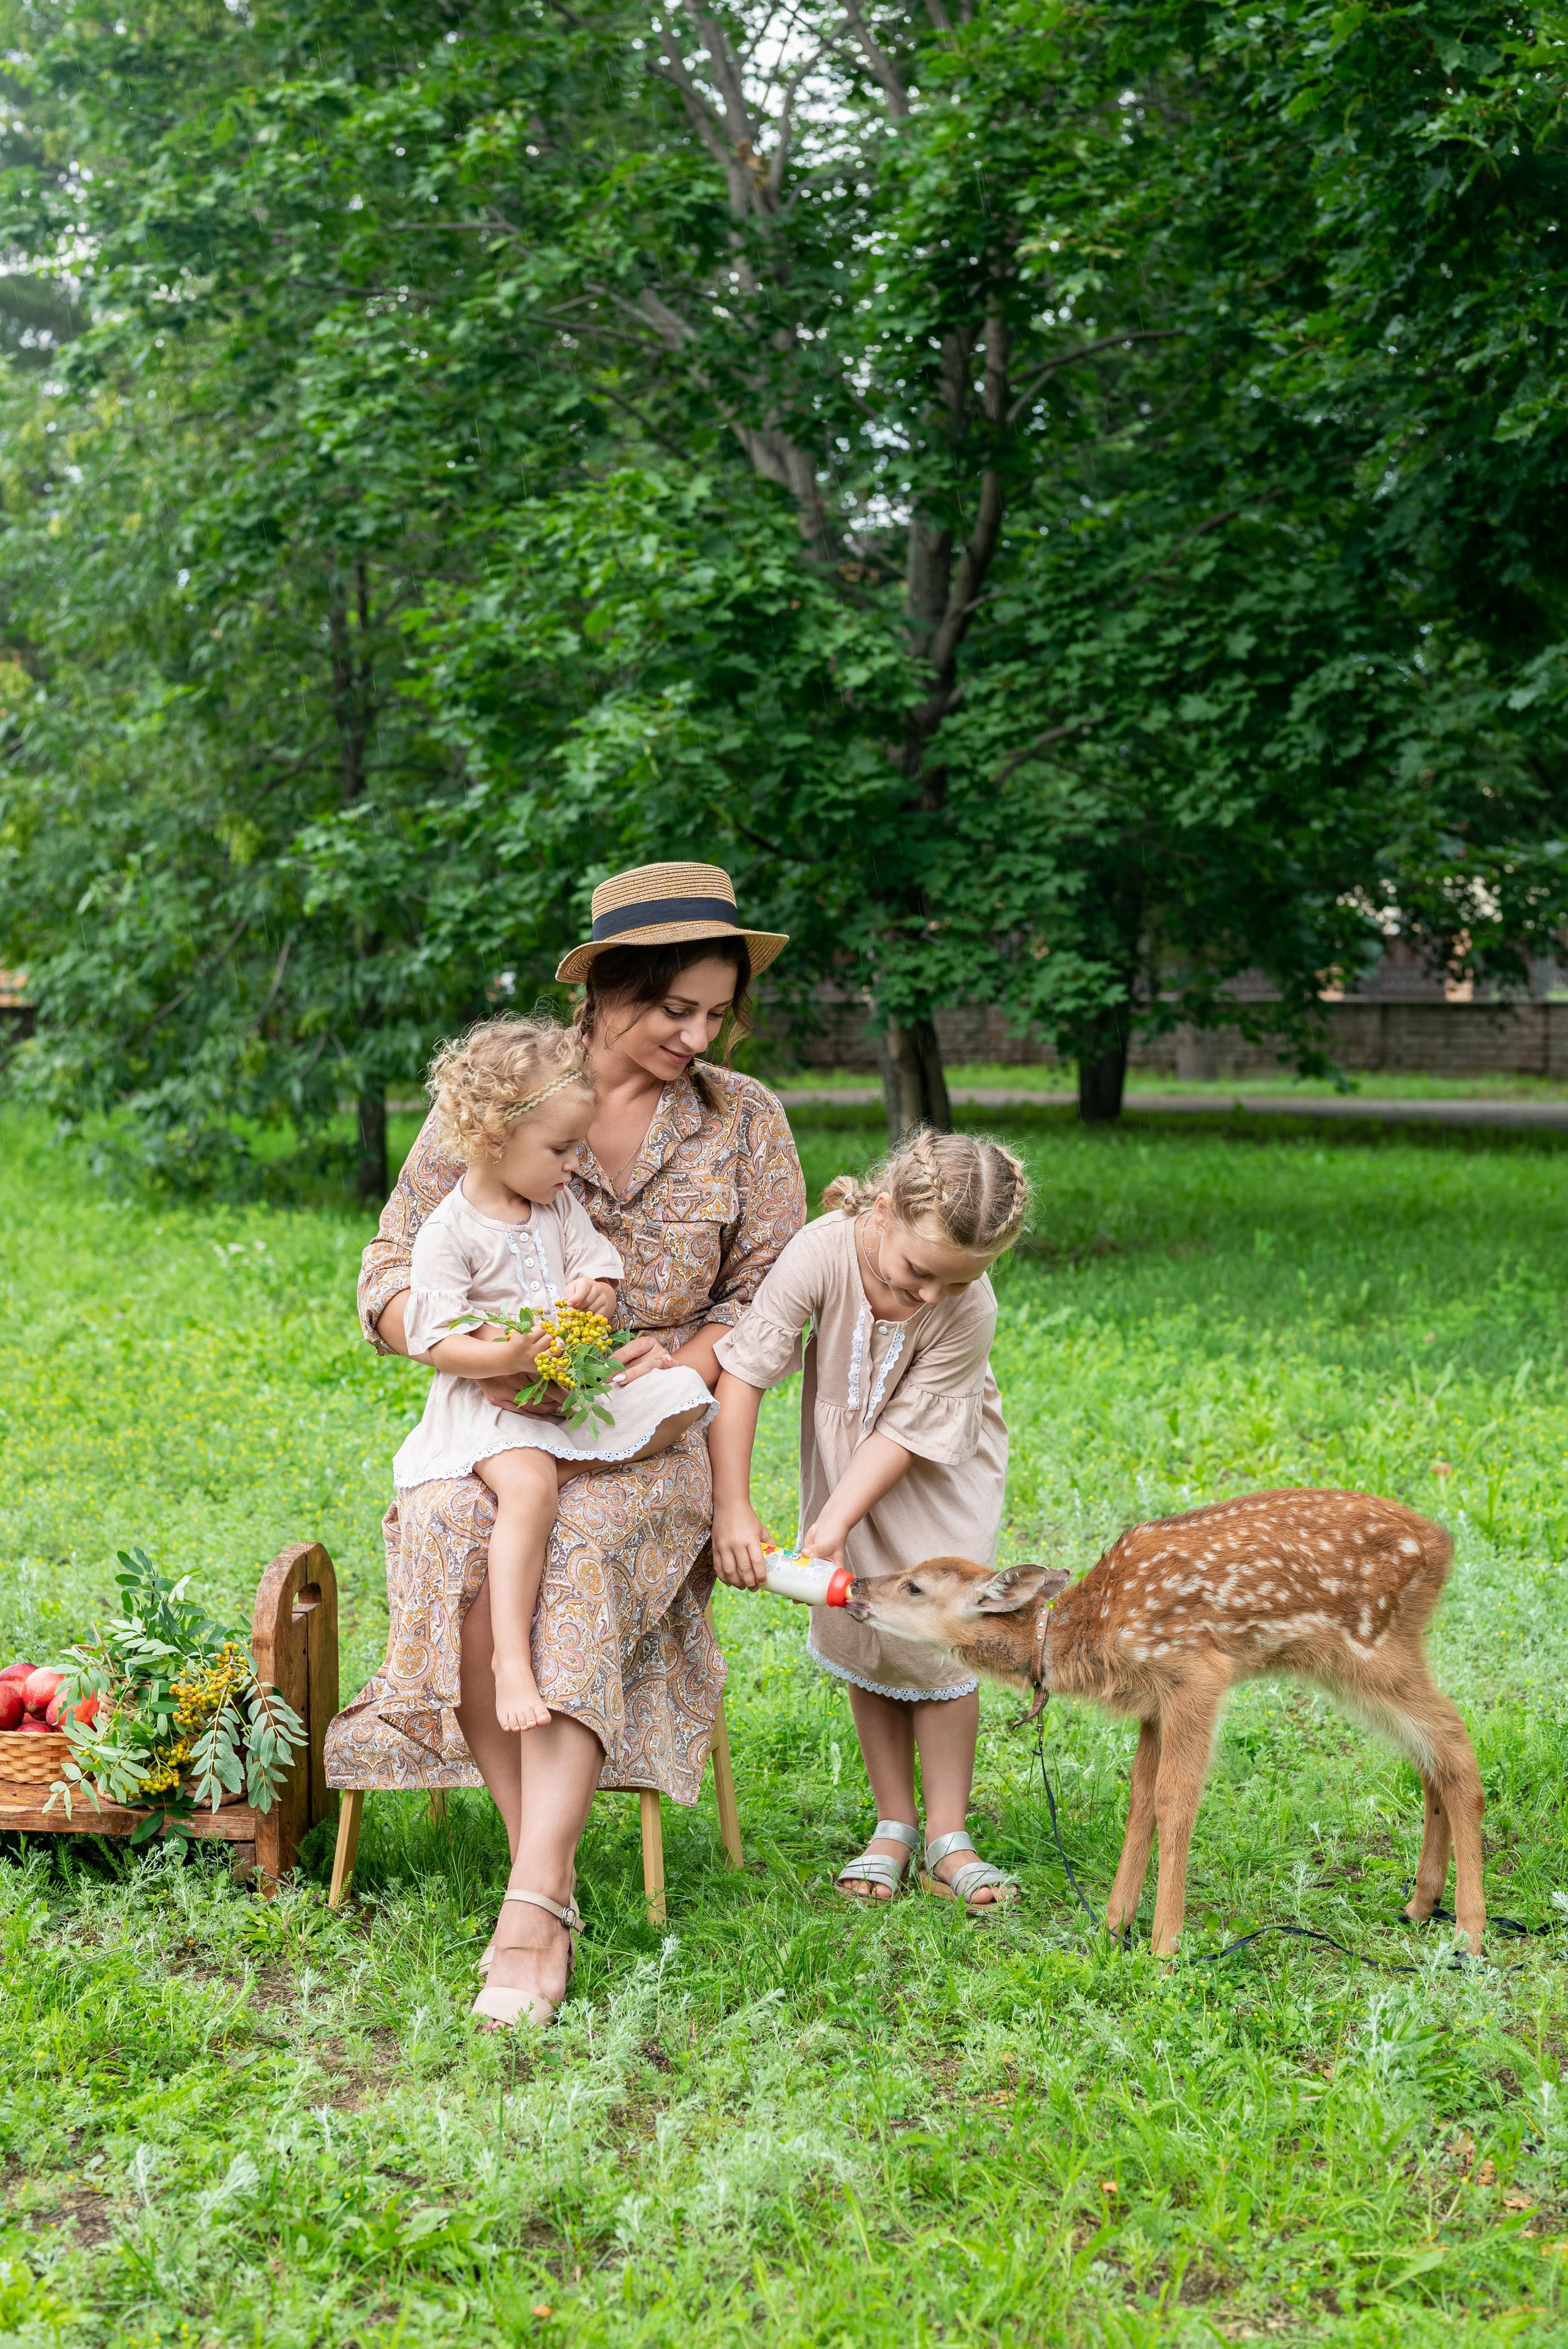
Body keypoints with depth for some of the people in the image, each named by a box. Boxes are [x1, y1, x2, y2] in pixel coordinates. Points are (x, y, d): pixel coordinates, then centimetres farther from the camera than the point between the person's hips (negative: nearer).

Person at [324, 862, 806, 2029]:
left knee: (577, 1556, -34)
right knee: (458, 1545, -34)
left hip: (649, 1438, 0)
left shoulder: (745, 1120, 7)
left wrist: (680, 1356, -13)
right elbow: (390, 1278, 3)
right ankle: (551, 1876, -28)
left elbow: (772, 1300, 9)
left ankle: (533, 1906, -38)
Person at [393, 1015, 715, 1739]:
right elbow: (436, 1342, -15)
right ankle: (510, 1658, -37)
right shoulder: (449, 1233, -10)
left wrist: (593, 1294, -17)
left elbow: (602, 1273, 9)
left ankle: (570, 1469, -20)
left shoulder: (561, 1208, 10)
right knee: (526, 1489, -35)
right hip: (489, 1401, -7)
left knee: (682, 1396, -13)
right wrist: (507, 1358, -34)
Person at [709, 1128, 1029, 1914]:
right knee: (860, 1636, 3)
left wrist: (834, 1526, -31)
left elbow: (909, 1431, -25)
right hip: (843, 1457, 2)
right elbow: (743, 1369, -26)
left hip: (938, 1474, -2)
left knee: (938, 1637, -7)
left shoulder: (969, 1312, -33)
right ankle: (893, 1828, 16)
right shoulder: (824, 1251, -32)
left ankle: (947, 1837, 5)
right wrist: (732, 1506, -27)